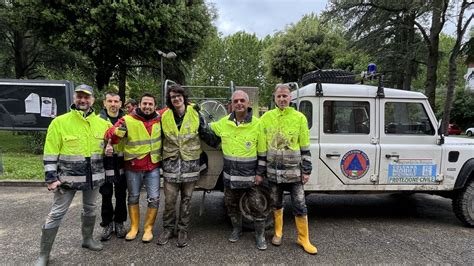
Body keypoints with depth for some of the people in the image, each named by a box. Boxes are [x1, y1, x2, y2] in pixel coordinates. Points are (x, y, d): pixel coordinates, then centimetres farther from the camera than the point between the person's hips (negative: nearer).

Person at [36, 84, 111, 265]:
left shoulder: (102, 123, 2)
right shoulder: (59, 122, -8)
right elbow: (50, 153, -8)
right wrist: (51, 178, -12)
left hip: (94, 177, 4)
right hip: (68, 177, -3)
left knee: (90, 209, 18)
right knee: (56, 214, 3)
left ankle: (87, 239, 39)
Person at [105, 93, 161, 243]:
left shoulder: (159, 119, 2)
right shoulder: (128, 120, -8)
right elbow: (109, 136, -12)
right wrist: (119, 130, -33)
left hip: (153, 166, 2)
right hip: (133, 167, -1)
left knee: (154, 198, 1)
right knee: (133, 197, 13)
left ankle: (148, 228, 18)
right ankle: (134, 227, 29)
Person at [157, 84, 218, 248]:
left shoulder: (195, 114, -2)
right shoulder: (165, 117, 2)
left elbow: (207, 135, 5)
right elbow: (160, 139, 13)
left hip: (190, 164, -1)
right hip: (171, 165, 1)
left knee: (186, 199, 10)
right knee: (169, 200, 6)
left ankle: (183, 230, 24)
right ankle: (168, 228, 25)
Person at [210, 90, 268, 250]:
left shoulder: (257, 124, -10)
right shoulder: (224, 123, -2)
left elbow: (263, 152, -5)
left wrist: (260, 173, -7)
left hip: (251, 175, -3)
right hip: (230, 175, 3)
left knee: (258, 206, 7)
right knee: (232, 205, 17)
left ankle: (260, 235, 27)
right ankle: (236, 229, 41)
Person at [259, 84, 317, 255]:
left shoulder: (299, 118, -3)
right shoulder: (266, 117, 0)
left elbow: (305, 148, -1)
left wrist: (306, 171, -3)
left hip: (293, 170, -1)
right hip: (273, 170, 2)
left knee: (300, 206, 4)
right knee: (276, 204, 15)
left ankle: (303, 239, 21)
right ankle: (278, 232, 34)